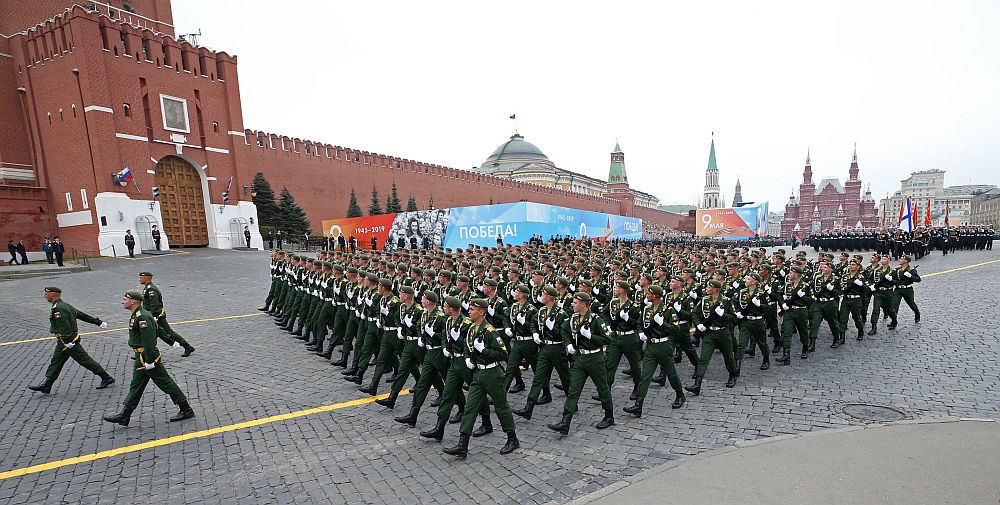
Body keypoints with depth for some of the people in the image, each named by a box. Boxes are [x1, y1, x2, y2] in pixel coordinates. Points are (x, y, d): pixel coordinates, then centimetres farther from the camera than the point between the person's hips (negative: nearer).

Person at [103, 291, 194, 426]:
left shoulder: (143, 317, -21)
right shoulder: (137, 315, 13)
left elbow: (149, 341, -25)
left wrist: (149, 361, -23)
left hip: (148, 357, -10)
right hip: (141, 359, 10)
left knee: (166, 383, -3)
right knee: (136, 386, 15)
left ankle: (186, 410, 4)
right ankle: (124, 416, 25)